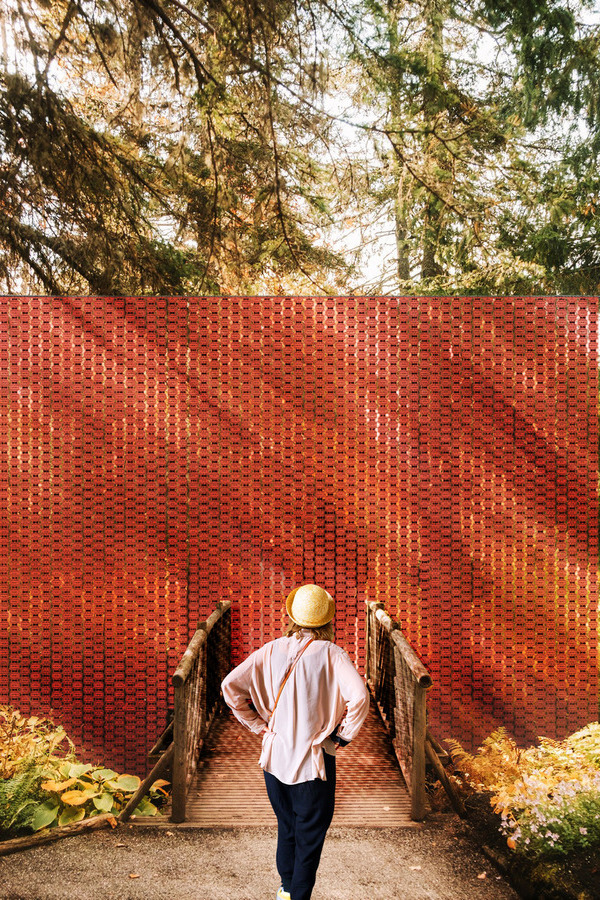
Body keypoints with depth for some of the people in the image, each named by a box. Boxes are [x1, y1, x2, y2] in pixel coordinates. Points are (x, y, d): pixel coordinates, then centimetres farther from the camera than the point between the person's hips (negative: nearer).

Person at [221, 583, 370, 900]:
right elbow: (359, 696, -27)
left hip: (274, 755, 4)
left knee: (286, 826, 25)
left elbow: (230, 686, -8)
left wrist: (259, 726, 0)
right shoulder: (330, 653, -15)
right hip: (313, 760, -4)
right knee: (310, 836, 15)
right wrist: (343, 735, -11)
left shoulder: (271, 650, -5)